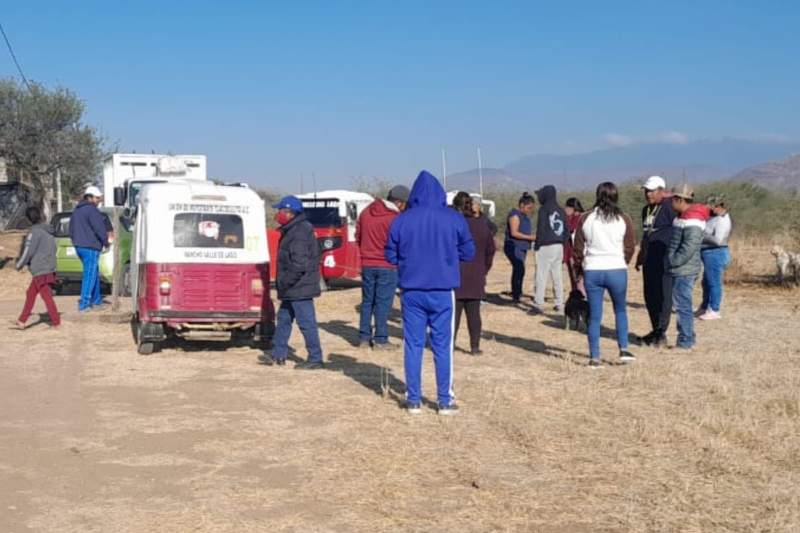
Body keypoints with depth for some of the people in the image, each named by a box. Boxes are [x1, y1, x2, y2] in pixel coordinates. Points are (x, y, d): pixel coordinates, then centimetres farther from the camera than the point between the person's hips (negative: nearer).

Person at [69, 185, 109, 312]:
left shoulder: (76, 211, 17)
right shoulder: (92, 210, -13)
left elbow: (71, 230, 22)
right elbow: (99, 228, -17)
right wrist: (106, 242, -3)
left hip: (79, 246, 9)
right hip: (90, 247, -9)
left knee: (94, 273, 19)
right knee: (89, 275, -6)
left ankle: (97, 300, 26)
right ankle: (84, 303, -7)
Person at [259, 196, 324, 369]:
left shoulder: (299, 234, -21)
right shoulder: (293, 230, 14)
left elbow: (299, 264, -26)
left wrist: (284, 282, -18)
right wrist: (283, 283, 19)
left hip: (299, 289, -11)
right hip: (293, 289, 11)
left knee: (306, 322, -5)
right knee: (283, 319, 18)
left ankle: (315, 359, 1)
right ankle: (278, 355, 27)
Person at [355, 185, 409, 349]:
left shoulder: (366, 212, 5)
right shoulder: (395, 219, -15)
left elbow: (358, 236, 13)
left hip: (367, 264, 6)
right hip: (387, 266, -5)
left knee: (367, 301, 13)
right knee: (383, 302, 0)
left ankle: (364, 337, 15)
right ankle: (380, 339, 2)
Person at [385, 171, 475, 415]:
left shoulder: (401, 220, -4)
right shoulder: (454, 218, -4)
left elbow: (391, 256, 3)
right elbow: (469, 252, 4)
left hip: (412, 292, 1)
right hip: (443, 291, 0)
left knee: (413, 345, 9)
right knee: (442, 346, 7)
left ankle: (413, 399, 12)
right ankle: (445, 401, 10)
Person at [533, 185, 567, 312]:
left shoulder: (544, 209, -9)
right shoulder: (561, 211, 12)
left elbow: (541, 229, -14)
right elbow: (566, 231, 12)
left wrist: (537, 245, -9)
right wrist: (562, 243, 14)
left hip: (546, 247, -7)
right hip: (559, 247, 7)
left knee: (541, 276, -4)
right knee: (557, 276, 12)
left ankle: (538, 304, -6)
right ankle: (559, 304, 15)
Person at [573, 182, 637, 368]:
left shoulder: (586, 219, 0)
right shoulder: (623, 220, -2)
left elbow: (578, 248, 5)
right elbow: (630, 247, 4)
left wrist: (579, 267, 20)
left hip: (592, 271, 1)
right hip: (617, 270, -1)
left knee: (594, 316, 7)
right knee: (620, 310, 19)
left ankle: (594, 357, 7)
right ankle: (623, 350, 14)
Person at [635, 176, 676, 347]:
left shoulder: (669, 207, -10)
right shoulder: (646, 210, 17)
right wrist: (640, 257, 26)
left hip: (664, 260, -9)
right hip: (649, 261, 9)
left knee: (663, 296, -5)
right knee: (650, 296, 12)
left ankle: (661, 332, 0)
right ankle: (655, 330, 22)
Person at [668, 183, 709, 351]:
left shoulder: (692, 220, -18)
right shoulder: (685, 216, 15)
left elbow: (689, 246, -24)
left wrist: (674, 261, -17)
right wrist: (673, 262, 15)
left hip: (684, 270, -10)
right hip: (681, 269, 10)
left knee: (682, 305, -5)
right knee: (683, 305, 16)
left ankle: (685, 341, -1)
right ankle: (687, 338, 24)